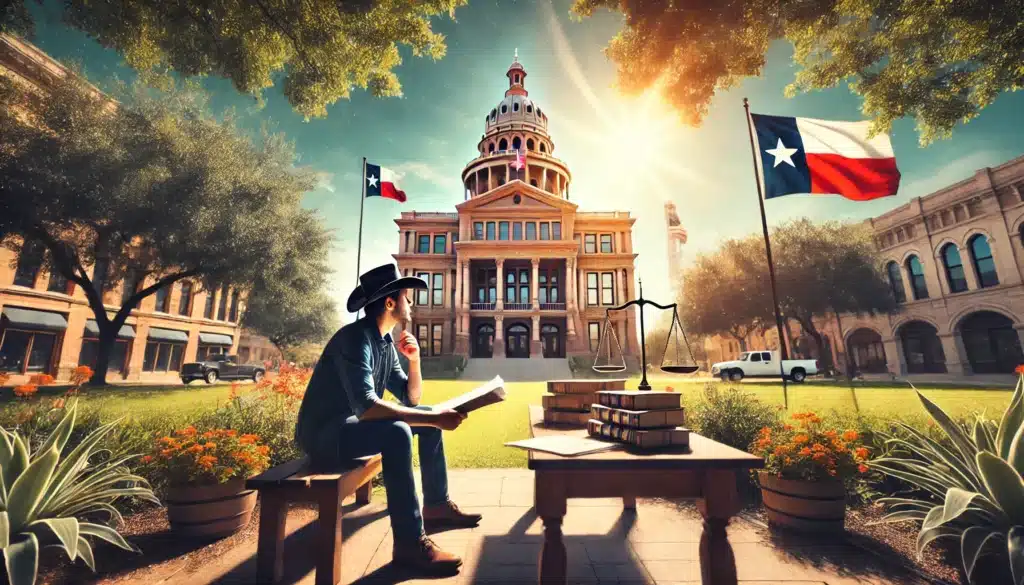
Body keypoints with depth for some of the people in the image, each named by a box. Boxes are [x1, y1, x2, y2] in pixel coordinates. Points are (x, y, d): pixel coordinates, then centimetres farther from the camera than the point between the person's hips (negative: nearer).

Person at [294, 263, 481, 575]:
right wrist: (435, 418, -34)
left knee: (429, 417, 7)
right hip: (324, 434, -9)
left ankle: (436, 505, 17)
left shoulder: (386, 343, 4)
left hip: (353, 423, 9)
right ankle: (409, 544, -21)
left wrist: (415, 359, -10)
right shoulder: (355, 338, -23)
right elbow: (366, 407, -35)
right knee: (396, 432, -33)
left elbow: (411, 399, 7)